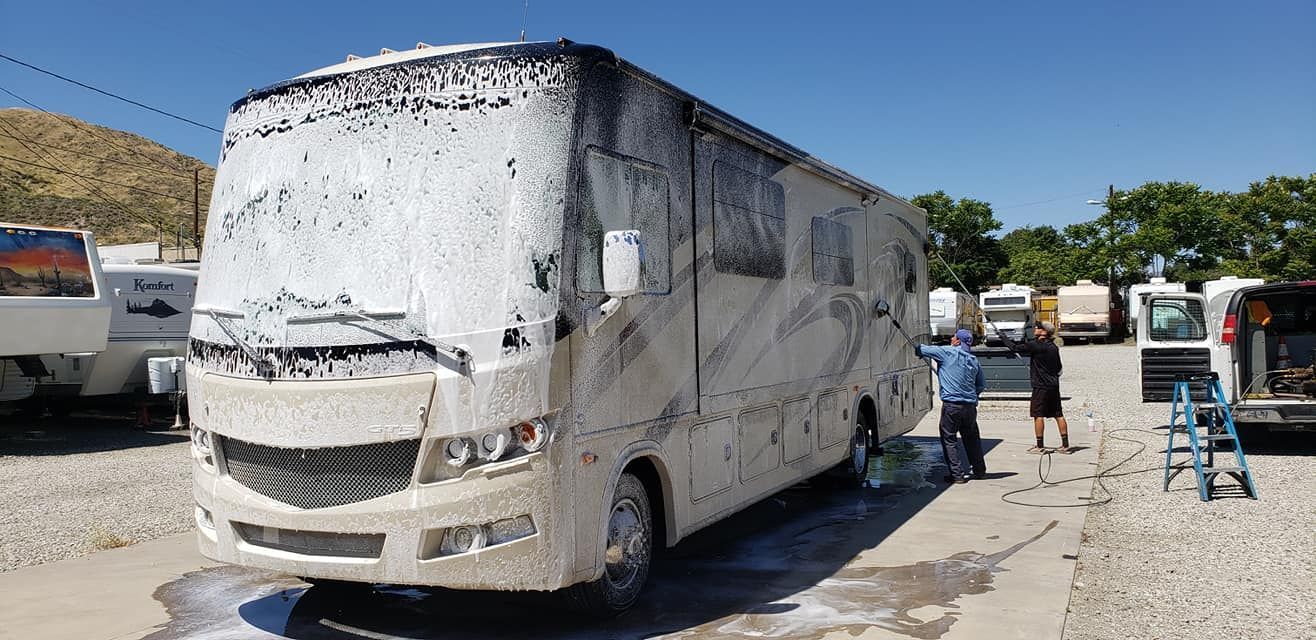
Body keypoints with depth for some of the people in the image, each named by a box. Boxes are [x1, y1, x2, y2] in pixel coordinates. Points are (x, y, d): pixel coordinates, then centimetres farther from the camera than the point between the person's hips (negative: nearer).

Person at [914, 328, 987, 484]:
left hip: (951, 405, -6)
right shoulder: (974, 360, 12)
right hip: (970, 405, 6)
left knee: (949, 439, 3)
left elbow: (921, 350, -3)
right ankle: (979, 471, 28)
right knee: (972, 438, 19)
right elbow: (982, 384, 18)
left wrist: (913, 347, 16)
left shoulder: (947, 352, -5)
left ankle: (957, 474, 1)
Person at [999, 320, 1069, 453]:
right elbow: (1059, 368, 19)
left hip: (1041, 386, -8)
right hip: (1054, 385, 8)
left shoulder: (1037, 345, -14)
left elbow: (1015, 348, -12)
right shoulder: (1053, 347, 11)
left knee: (1038, 415, -1)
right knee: (1058, 415, 8)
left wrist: (1004, 337, 0)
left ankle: (1040, 446, 1)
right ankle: (1065, 445, 11)